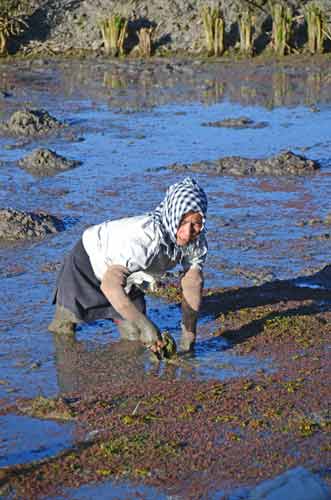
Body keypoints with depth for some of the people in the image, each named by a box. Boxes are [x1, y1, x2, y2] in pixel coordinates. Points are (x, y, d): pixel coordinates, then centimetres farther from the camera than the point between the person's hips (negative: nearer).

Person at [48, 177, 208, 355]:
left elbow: (193, 283, -10)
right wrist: (145, 325, -59)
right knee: (62, 333, 6)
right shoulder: (144, 235, -46)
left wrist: (189, 332, -13)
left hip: (127, 276, 5)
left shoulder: (197, 242, -24)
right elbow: (109, 285, -52)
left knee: (135, 336, 10)